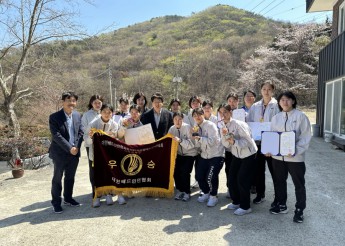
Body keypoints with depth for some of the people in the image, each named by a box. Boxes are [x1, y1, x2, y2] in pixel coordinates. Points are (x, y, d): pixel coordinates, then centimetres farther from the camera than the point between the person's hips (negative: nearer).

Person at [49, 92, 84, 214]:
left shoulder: (77, 115, 5)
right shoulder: (54, 117, -11)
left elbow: (80, 132, 5)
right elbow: (56, 136, -17)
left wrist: (76, 147, -7)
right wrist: (69, 148, -19)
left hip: (75, 152, 5)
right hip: (60, 153, -5)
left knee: (70, 177, 17)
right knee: (57, 178, 8)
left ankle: (68, 198, 32)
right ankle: (56, 202, 21)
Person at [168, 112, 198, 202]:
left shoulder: (187, 127, -20)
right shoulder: (172, 129, -5)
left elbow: (191, 144, -29)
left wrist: (180, 140, -41)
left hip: (190, 154, -4)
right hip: (179, 154, 4)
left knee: (184, 172, -15)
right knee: (176, 172, -6)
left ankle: (187, 192, 8)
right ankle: (180, 191, 17)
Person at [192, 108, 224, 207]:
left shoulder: (210, 125, -12)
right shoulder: (197, 128, 6)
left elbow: (212, 141, -22)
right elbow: (198, 146, 0)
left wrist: (199, 138, -30)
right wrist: (196, 138, -18)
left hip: (216, 155, -6)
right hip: (204, 156, 7)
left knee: (210, 177, -16)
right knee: (199, 176, 5)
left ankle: (213, 196, 10)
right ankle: (206, 193, 32)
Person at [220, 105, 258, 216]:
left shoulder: (237, 124, -23)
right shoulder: (224, 126, -1)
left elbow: (248, 140, -25)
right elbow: (226, 145, -4)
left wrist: (234, 142, -38)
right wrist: (224, 135, -23)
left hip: (248, 154, -7)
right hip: (236, 154, 7)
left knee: (242, 179, -8)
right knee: (231, 178, 6)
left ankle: (245, 207, 9)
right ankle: (236, 201, 26)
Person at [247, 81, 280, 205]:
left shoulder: (277, 106, -5)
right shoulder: (255, 106, 8)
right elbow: (249, 123, 10)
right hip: (258, 142, 4)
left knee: (274, 170, 6)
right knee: (258, 169, 13)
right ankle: (260, 194, 29)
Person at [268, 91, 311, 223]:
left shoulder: (301, 116, -7)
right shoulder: (276, 118, 7)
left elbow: (306, 137, -11)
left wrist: (295, 151, -23)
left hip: (295, 157, -4)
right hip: (277, 156, 5)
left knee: (299, 184, 9)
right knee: (279, 182, 17)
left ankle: (299, 210, 24)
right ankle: (281, 205, 36)